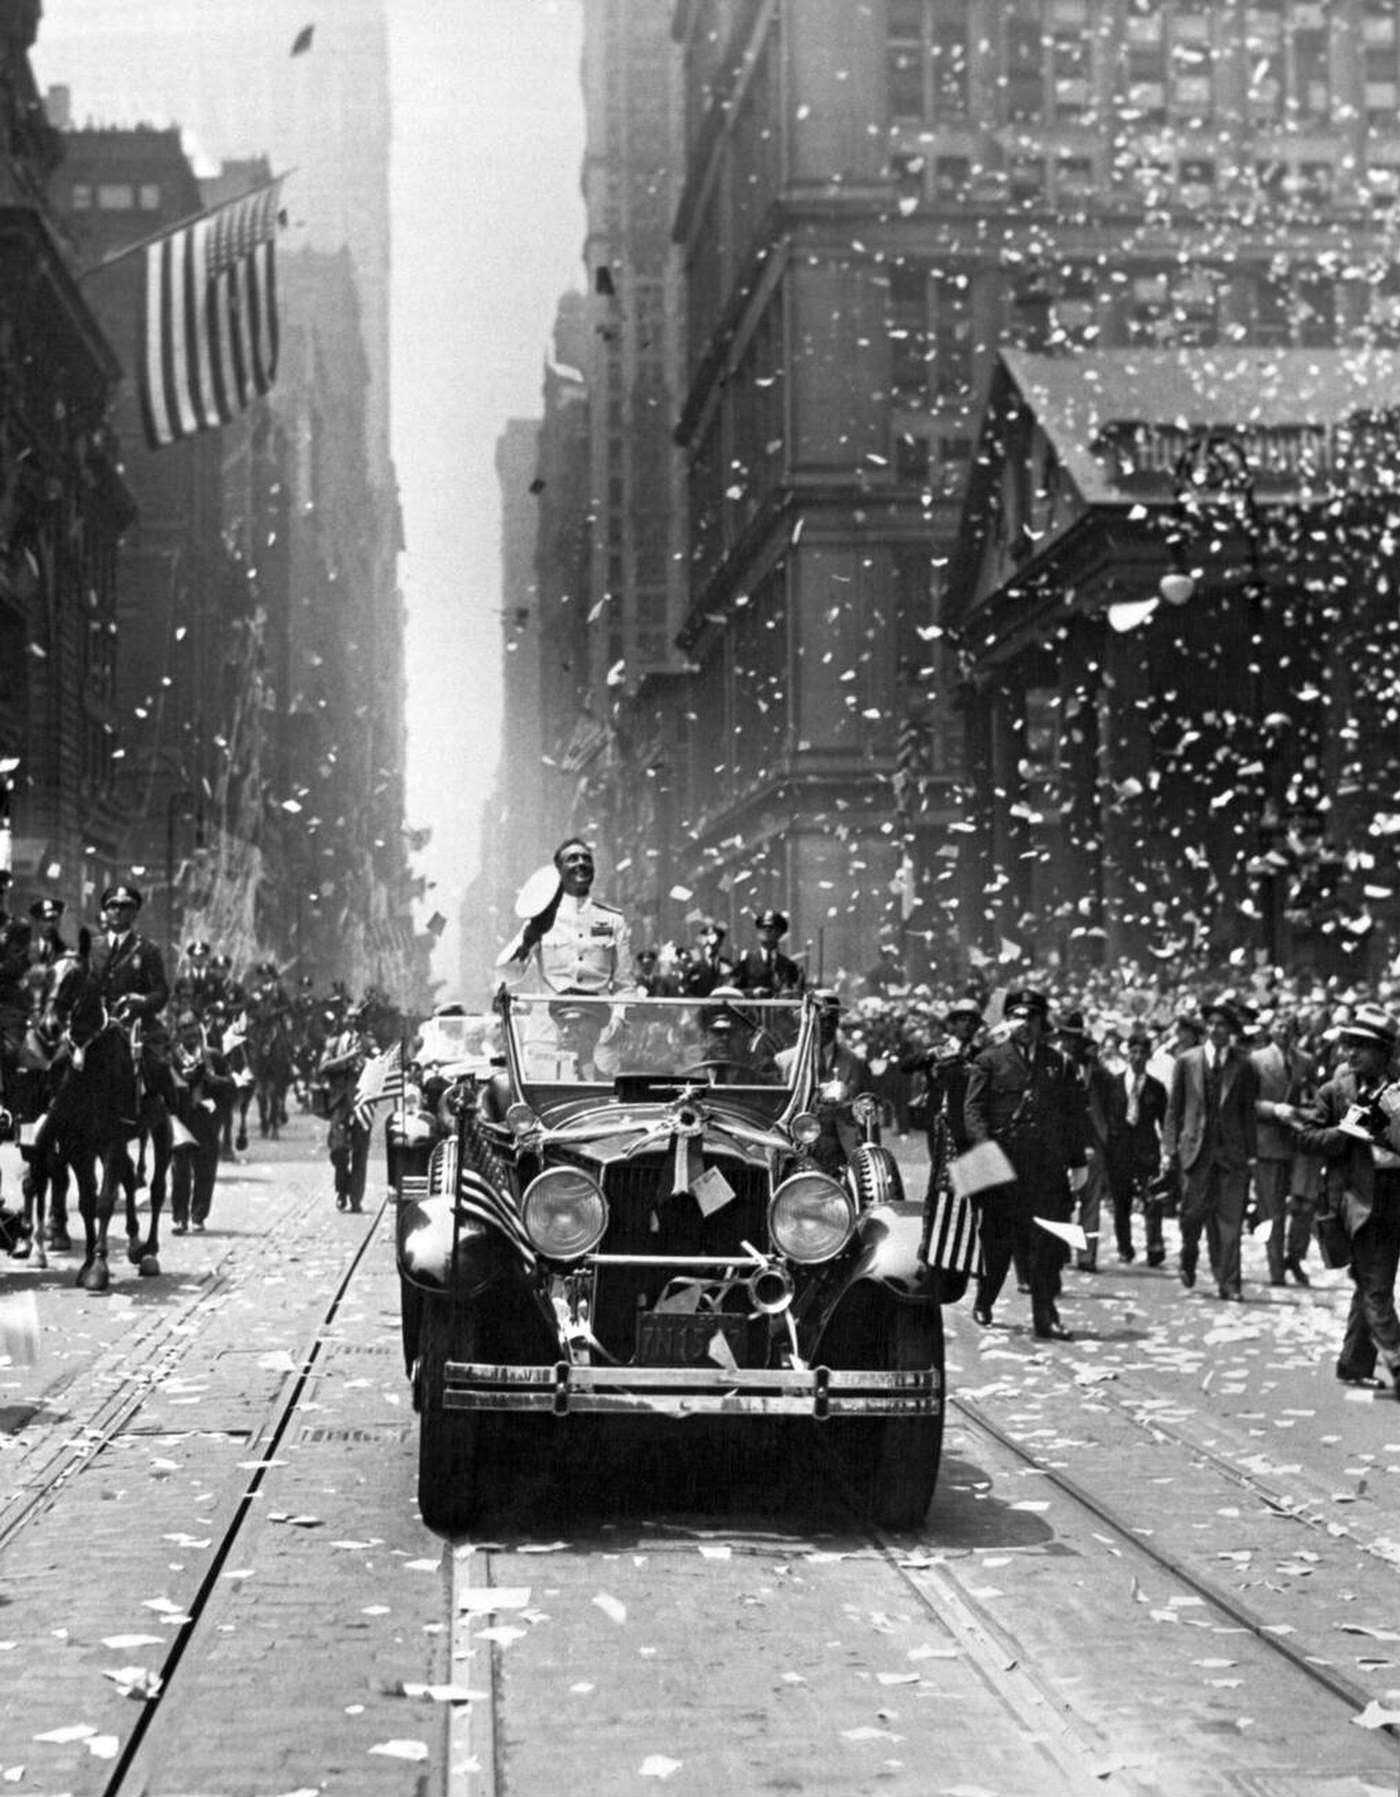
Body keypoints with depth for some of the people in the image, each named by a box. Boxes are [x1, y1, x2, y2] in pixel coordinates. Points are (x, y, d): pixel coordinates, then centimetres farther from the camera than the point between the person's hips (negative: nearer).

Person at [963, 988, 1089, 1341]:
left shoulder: (1059, 1064, 14)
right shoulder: (990, 1060, 6)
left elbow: (1074, 1115, 15)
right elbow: (974, 1108, 0)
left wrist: (1078, 1161, 9)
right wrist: (985, 1146, -15)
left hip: (1048, 1167, 2)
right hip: (1002, 1163, -2)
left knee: (1047, 1244, -5)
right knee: (997, 1240, 7)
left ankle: (1046, 1318, -4)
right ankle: (984, 1303, 26)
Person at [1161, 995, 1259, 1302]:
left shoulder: (1244, 1066, 5)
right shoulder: (1187, 1061, 6)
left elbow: (1249, 1112, 6)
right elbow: (1174, 1108, 7)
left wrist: (1251, 1153, 0)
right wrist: (1168, 1148, 1)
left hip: (1232, 1150, -1)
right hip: (1196, 1148, 1)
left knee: (1230, 1219, -4)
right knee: (1193, 1214, 4)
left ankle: (1228, 1282, -1)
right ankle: (1188, 1261, 31)